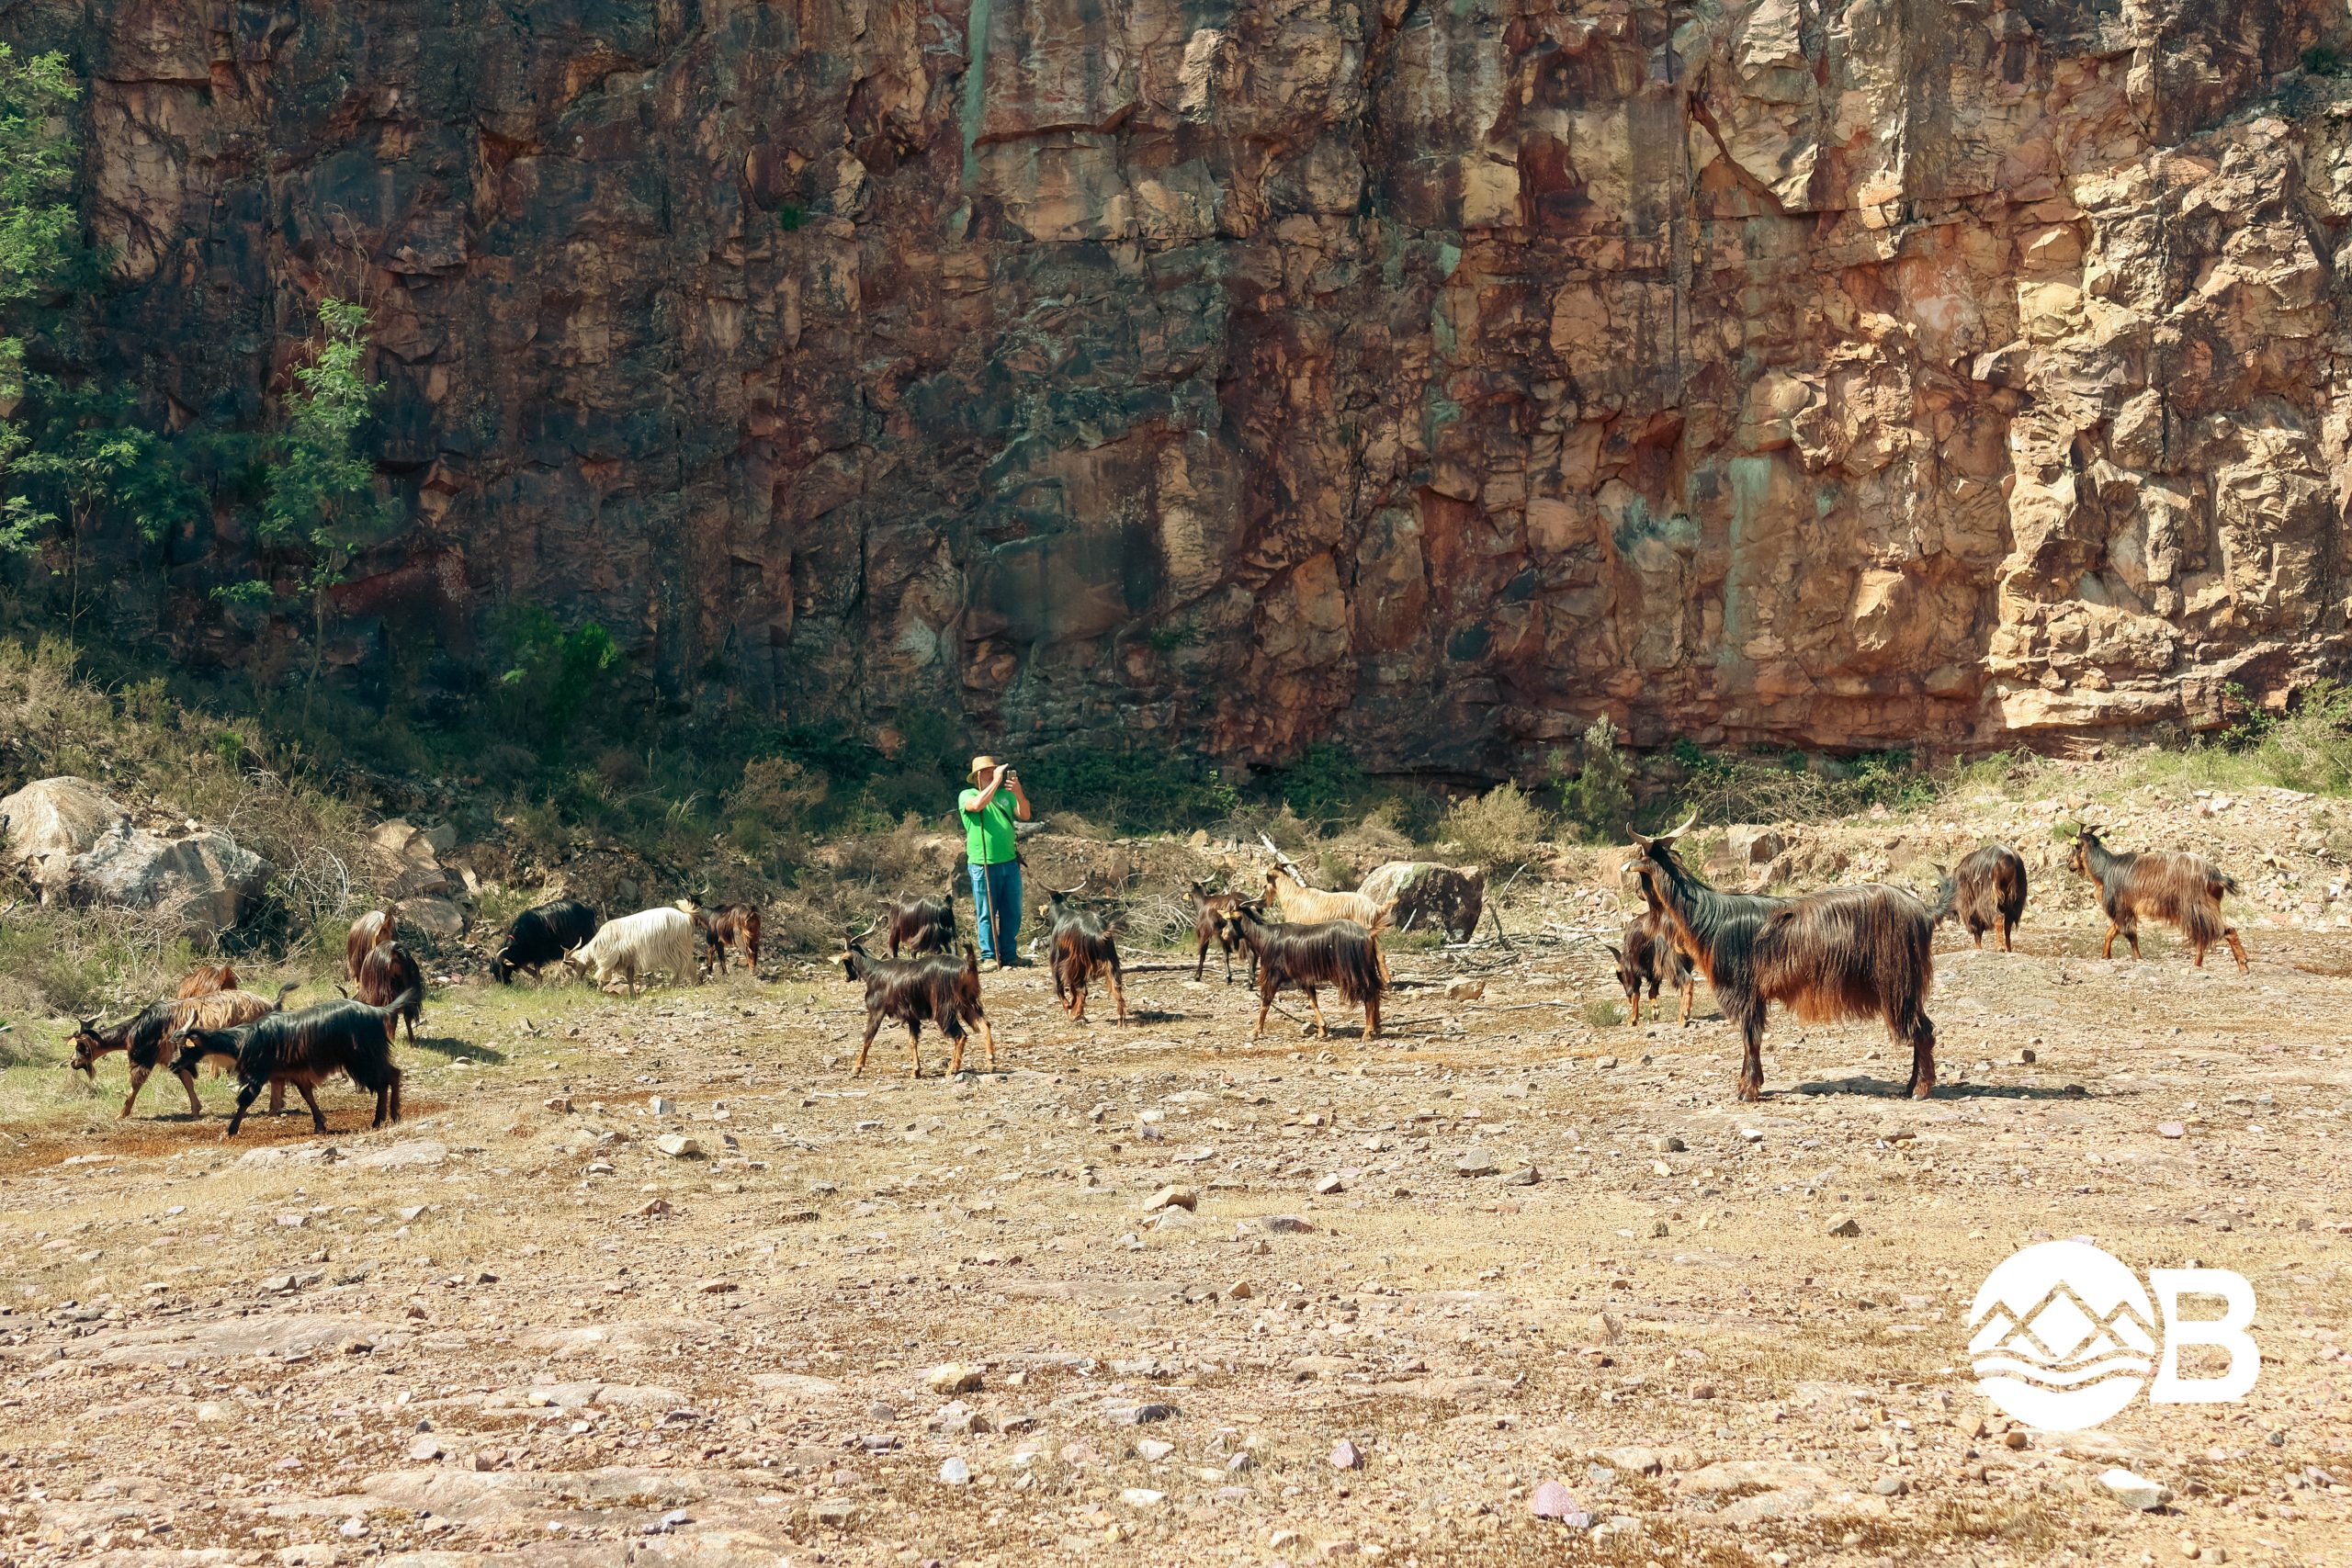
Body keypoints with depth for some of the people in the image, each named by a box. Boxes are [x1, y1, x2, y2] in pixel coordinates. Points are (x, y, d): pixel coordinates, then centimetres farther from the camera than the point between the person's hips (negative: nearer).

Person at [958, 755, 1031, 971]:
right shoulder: (967, 796, 3)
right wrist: (996, 781, -18)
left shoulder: (1006, 795, 15)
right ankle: (989, 957, 2)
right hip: (983, 865, -4)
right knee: (986, 913, -2)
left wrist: (1018, 792, -16)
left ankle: (1008, 955, 14)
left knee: (1012, 912, 6)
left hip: (1009, 862, 4)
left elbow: (1025, 815, 1)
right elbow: (977, 805, -20)